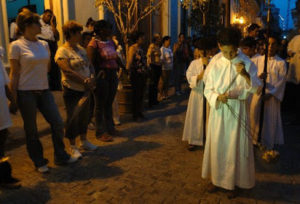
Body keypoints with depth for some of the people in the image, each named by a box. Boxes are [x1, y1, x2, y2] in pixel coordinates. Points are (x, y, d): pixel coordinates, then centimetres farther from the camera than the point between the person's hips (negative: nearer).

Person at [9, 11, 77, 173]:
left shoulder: (44, 44, 7)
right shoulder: (16, 46, -7)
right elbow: (14, 74, -6)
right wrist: (14, 98, -6)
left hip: (44, 91, 5)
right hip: (26, 93, -5)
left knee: (57, 123, 4)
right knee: (31, 130, 7)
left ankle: (60, 157, 22)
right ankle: (39, 162, 23)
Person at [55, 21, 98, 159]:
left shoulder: (81, 49, 13)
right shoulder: (62, 51, -10)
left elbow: (90, 66, 11)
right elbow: (68, 72, -19)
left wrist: (91, 78, -8)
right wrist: (85, 81, -17)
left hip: (85, 89, 7)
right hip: (72, 90, -7)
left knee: (84, 115, 15)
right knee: (73, 118, 1)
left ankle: (84, 141, 31)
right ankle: (73, 147, 15)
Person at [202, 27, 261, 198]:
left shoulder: (246, 62, -7)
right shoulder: (215, 62, -5)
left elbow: (255, 88, -10)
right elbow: (208, 89, -2)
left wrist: (246, 75, -29)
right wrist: (217, 97, -23)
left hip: (237, 109, -1)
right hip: (218, 109, 1)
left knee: (235, 146, 7)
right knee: (217, 145, 10)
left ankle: (233, 182, 25)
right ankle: (216, 178, 29)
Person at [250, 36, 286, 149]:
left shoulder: (281, 63, -3)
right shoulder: (258, 60, 3)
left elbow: (281, 81, -5)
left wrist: (269, 94, -12)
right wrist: (259, 77, -20)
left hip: (272, 96, -2)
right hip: (258, 94, 2)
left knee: (270, 120, 6)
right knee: (256, 117, 7)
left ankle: (268, 144, 22)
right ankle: (256, 140, 25)